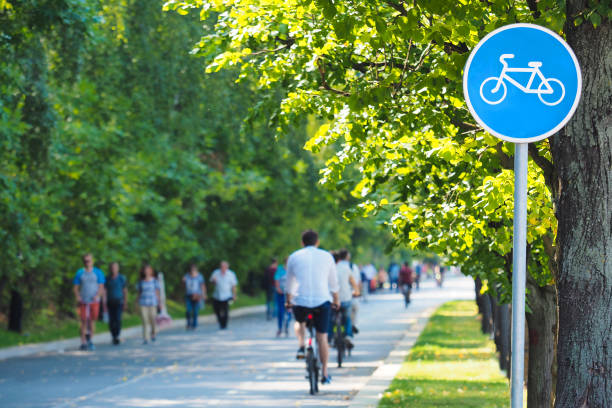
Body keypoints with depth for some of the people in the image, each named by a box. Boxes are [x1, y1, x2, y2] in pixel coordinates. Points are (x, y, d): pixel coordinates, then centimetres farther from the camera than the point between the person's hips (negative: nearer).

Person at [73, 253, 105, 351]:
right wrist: (78, 297, -9)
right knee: (84, 321, -5)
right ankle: (83, 342, -1)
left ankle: (90, 340, 13)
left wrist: (97, 295, -15)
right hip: (83, 301, 0)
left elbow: (101, 287, 3)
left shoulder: (98, 272, 6)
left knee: (92, 320, 1)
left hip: (94, 301, 0)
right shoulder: (80, 273, 6)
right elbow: (75, 287, 7)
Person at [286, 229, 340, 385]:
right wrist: (336, 300, 32)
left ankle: (301, 347, 9)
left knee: (299, 323, 32)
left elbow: (290, 283, 18)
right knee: (322, 338, 7)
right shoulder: (326, 256, 8)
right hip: (322, 301, 0)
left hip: (300, 301, 0)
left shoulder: (294, 257, 8)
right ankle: (325, 374, 8)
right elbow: (333, 282, 16)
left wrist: (289, 300, 34)